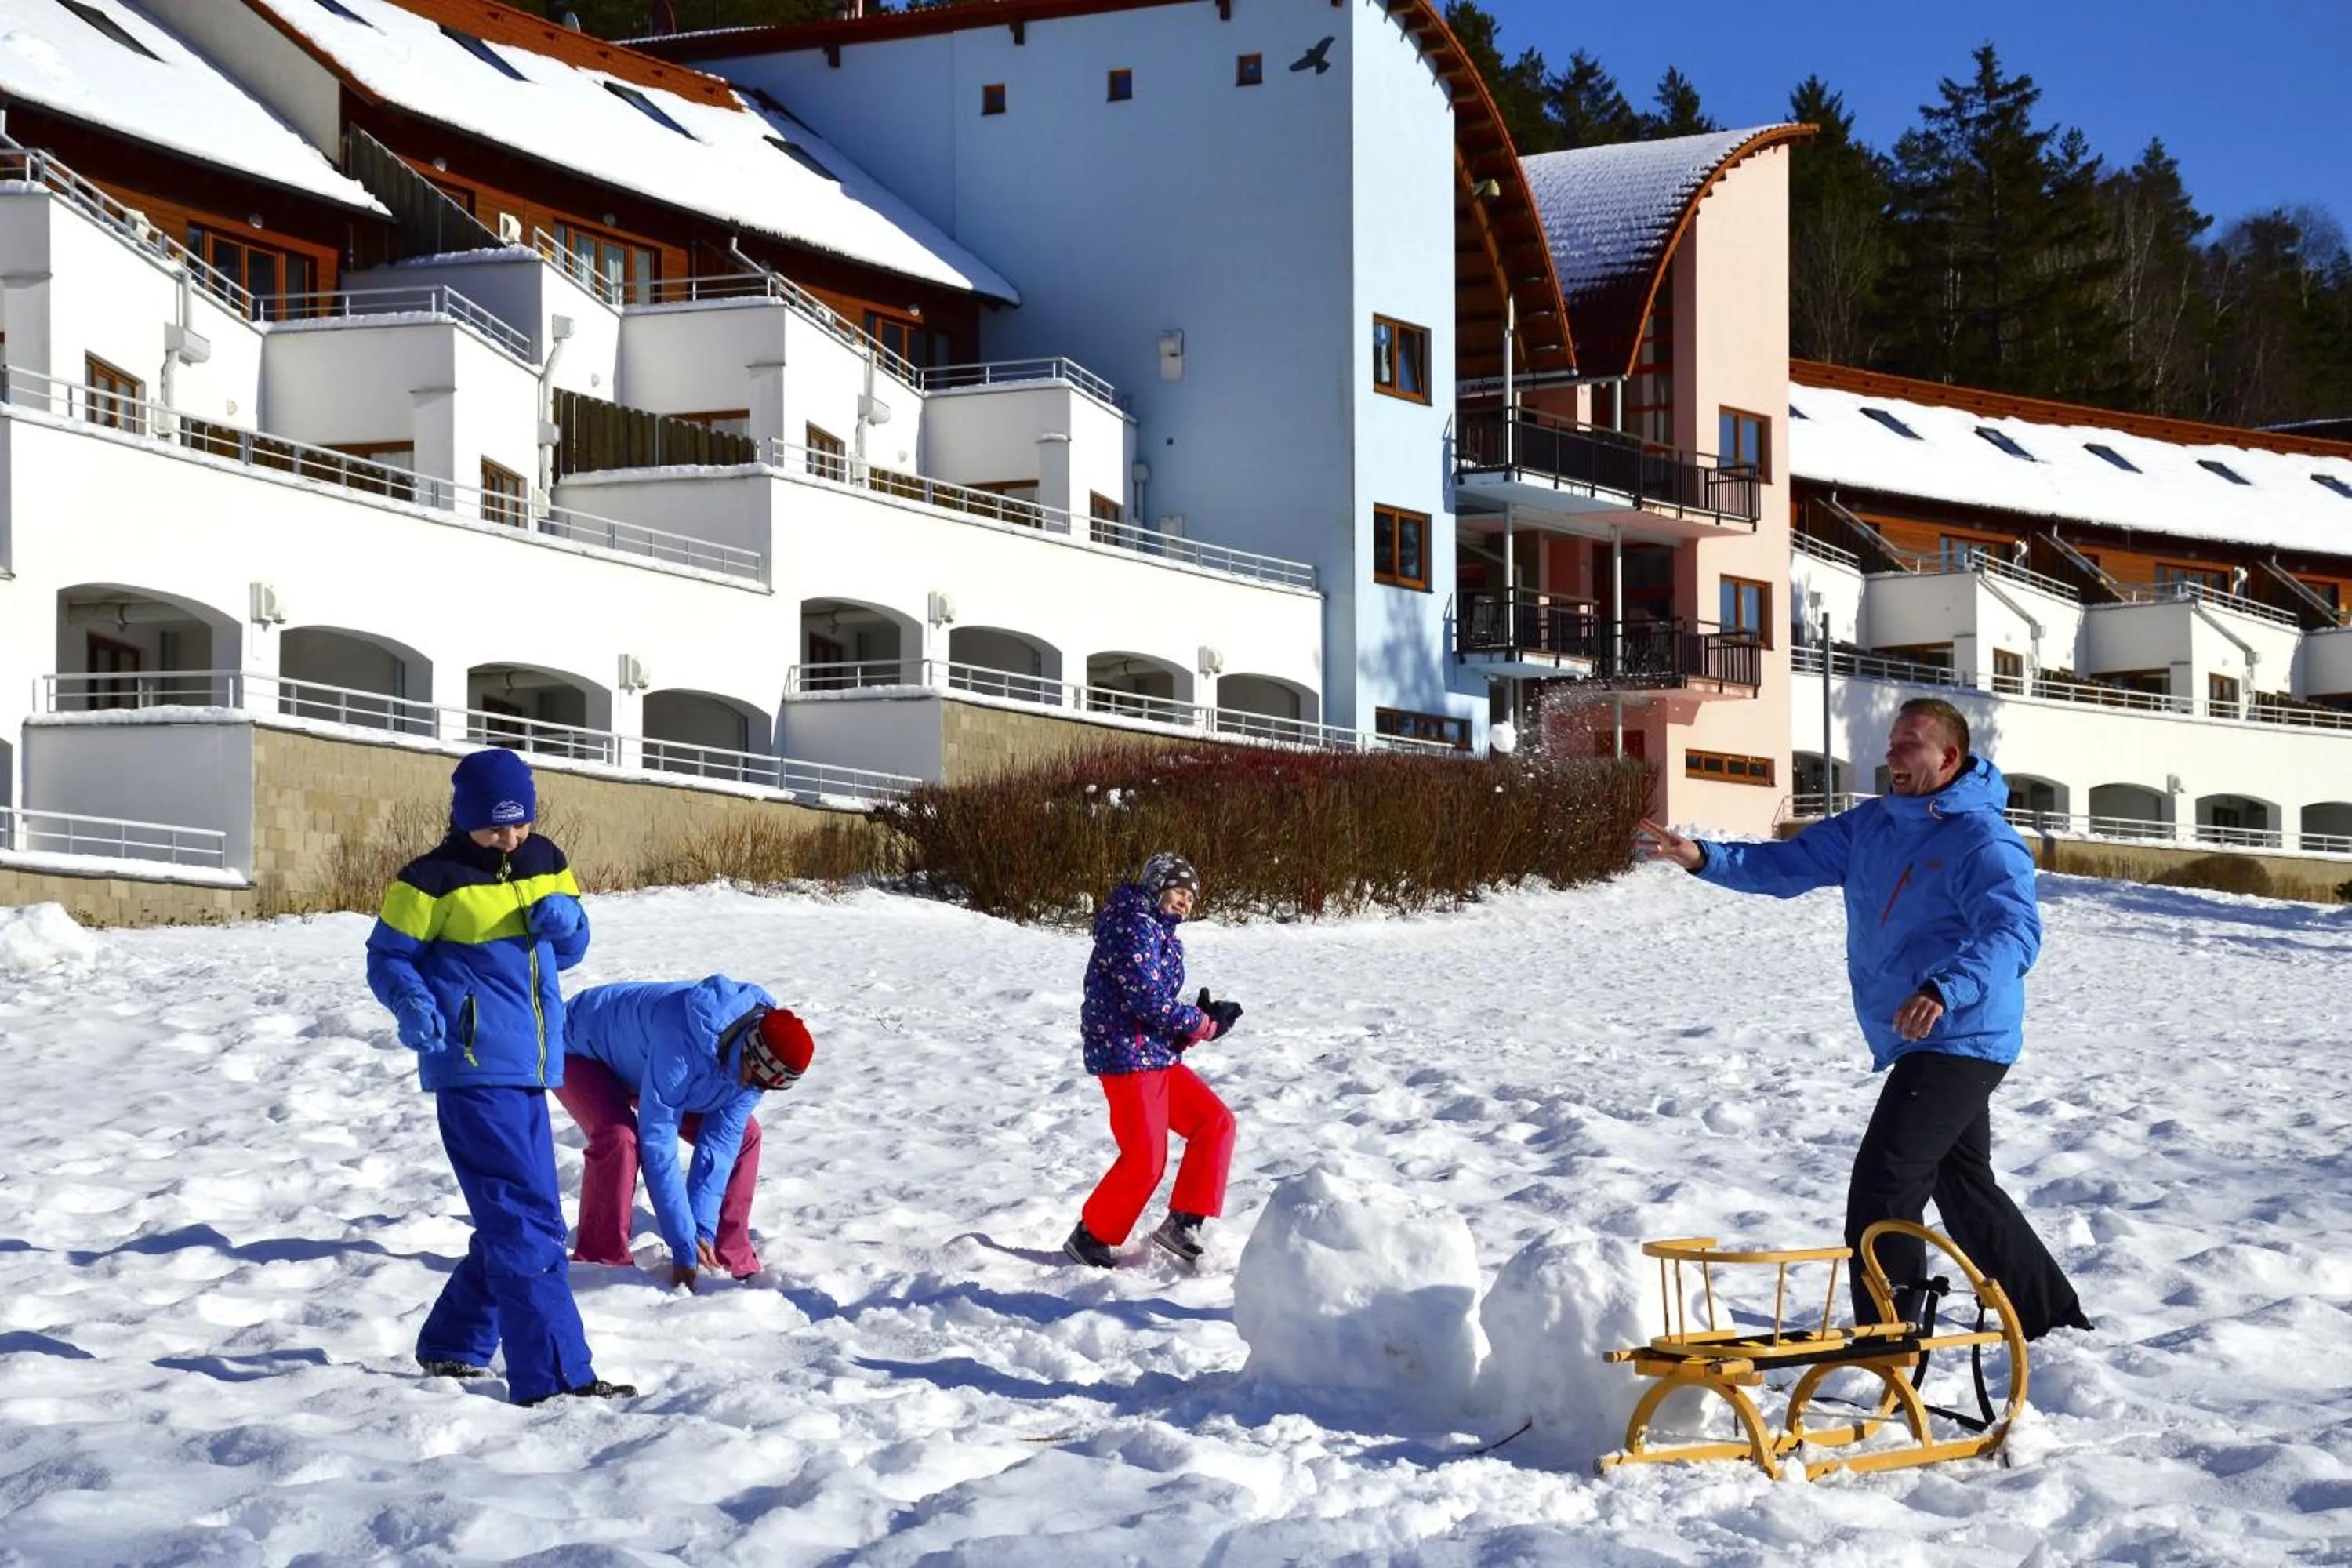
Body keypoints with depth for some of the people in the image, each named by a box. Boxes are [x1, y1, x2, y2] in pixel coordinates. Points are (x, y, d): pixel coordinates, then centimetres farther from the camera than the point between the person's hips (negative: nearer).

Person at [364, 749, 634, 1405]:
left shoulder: (545, 863, 11)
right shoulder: (435, 879, -7)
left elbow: (569, 952, 18)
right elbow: (387, 956, -3)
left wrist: (567, 918, -5)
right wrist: (412, 1002, -23)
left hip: (528, 1070, 8)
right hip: (474, 1071, -8)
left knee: (511, 1221, 16)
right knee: (527, 1221, -13)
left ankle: (451, 1345, 32)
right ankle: (553, 1375, -13)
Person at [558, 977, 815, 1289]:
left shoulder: (757, 1061, -22)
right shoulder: (683, 1043, -44)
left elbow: (721, 1141, -18)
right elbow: (657, 1144, -40)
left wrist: (704, 1230, -26)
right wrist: (684, 1246, -37)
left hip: (639, 1061, 7)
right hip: (580, 1053, -7)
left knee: (743, 1135, -4)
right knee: (619, 1137, -35)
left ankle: (733, 1262, 5)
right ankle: (602, 1264, -22)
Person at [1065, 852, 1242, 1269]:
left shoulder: (1161, 934, 19)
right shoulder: (1134, 926, -12)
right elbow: (1148, 999, -21)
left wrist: (1205, 1017, -3)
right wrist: (1203, 1024, -10)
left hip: (1159, 1057, 10)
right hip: (1128, 1056, -10)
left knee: (1215, 1122, 4)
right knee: (1145, 1159, -10)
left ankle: (1182, 1223, 5)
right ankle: (1090, 1238, 6)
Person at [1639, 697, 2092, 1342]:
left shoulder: (1982, 841, -17)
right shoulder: (1874, 824, 9)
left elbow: (2015, 932, -30)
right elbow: (1789, 865, 9)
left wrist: (1946, 990, -46)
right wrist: (1706, 858, -7)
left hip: (1959, 1042, -9)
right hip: (1922, 1047, 9)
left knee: (1882, 1189, -13)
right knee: (1965, 1192, 20)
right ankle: (2055, 1321, 35)